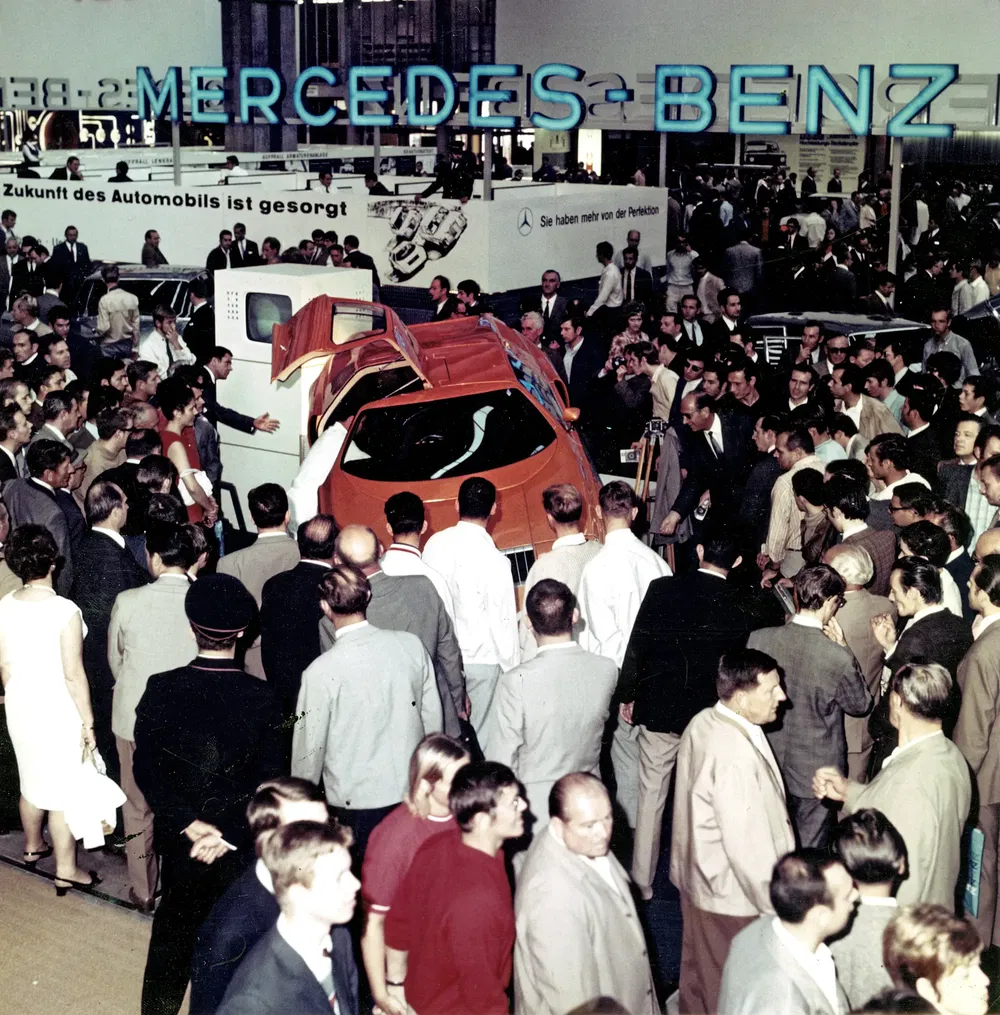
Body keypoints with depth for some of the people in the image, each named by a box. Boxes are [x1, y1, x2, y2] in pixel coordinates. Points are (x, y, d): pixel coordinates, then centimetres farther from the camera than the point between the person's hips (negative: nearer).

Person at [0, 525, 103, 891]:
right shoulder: (64, 610, -22)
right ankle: (66, 870, 17)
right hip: (59, 712, -6)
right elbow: (73, 675, -19)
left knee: (31, 779, 25)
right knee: (65, 791, 7)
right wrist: (88, 723, -9)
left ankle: (32, 846, 45)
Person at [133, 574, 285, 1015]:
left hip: (178, 841, 2)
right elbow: (268, 783, -16)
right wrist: (226, 834, -14)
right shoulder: (260, 698, -18)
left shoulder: (161, 689, -14)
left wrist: (190, 824, -13)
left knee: (173, 930, 22)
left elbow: (145, 770, -12)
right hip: (240, 845, -2)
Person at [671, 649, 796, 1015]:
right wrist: (776, 907, -18)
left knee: (697, 974, 27)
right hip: (732, 894, -9)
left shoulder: (702, 723, -3)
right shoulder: (736, 755, -33)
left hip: (697, 876, 9)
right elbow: (747, 846, -29)